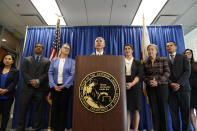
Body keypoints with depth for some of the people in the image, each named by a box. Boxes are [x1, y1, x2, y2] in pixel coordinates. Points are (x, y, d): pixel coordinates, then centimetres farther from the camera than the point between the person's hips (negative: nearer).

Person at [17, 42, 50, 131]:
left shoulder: (47, 61, 11)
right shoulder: (27, 59, 16)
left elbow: (46, 73, -1)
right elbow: (23, 72, 2)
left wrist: (38, 81, -15)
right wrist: (31, 81, -12)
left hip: (40, 89, -1)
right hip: (27, 88, 1)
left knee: (38, 110, 6)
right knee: (22, 109, 5)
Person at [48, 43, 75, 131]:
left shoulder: (72, 62, 4)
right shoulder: (54, 60, 10)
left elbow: (72, 75, -5)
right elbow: (50, 73, 4)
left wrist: (64, 86, -12)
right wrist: (53, 85, -9)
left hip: (65, 87, -1)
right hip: (55, 87, 2)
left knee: (63, 107, 3)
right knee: (54, 107, 6)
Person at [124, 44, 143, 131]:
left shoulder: (137, 63, 10)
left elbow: (139, 75, -2)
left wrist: (132, 83, -19)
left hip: (135, 87, 0)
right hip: (123, 87, 0)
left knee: (136, 110, 2)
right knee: (126, 110, 0)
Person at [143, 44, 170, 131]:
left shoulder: (163, 60, 6)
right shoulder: (145, 63, 10)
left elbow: (167, 73, -3)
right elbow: (144, 75, 7)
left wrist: (158, 82, -14)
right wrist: (149, 81, -12)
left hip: (162, 86, -1)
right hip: (150, 88, 1)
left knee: (163, 108, 2)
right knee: (154, 109, 3)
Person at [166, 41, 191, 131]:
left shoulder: (183, 57, 10)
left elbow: (187, 71, -1)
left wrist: (179, 83, -13)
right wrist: (171, 84, -11)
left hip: (183, 87, 0)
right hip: (171, 89, 1)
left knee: (185, 111, 2)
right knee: (173, 112, 2)